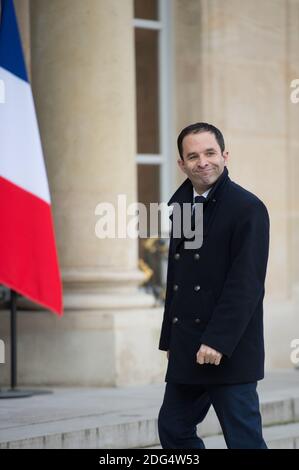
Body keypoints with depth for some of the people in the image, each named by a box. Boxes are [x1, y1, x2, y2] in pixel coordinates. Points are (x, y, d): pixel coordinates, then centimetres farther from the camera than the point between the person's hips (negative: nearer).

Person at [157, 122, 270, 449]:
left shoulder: (248, 208, -11)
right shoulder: (180, 203, 12)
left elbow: (246, 284, -17)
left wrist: (218, 341, -22)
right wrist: (170, 337, 14)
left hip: (228, 352, -8)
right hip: (187, 350, 8)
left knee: (244, 439, -4)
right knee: (173, 428, 11)